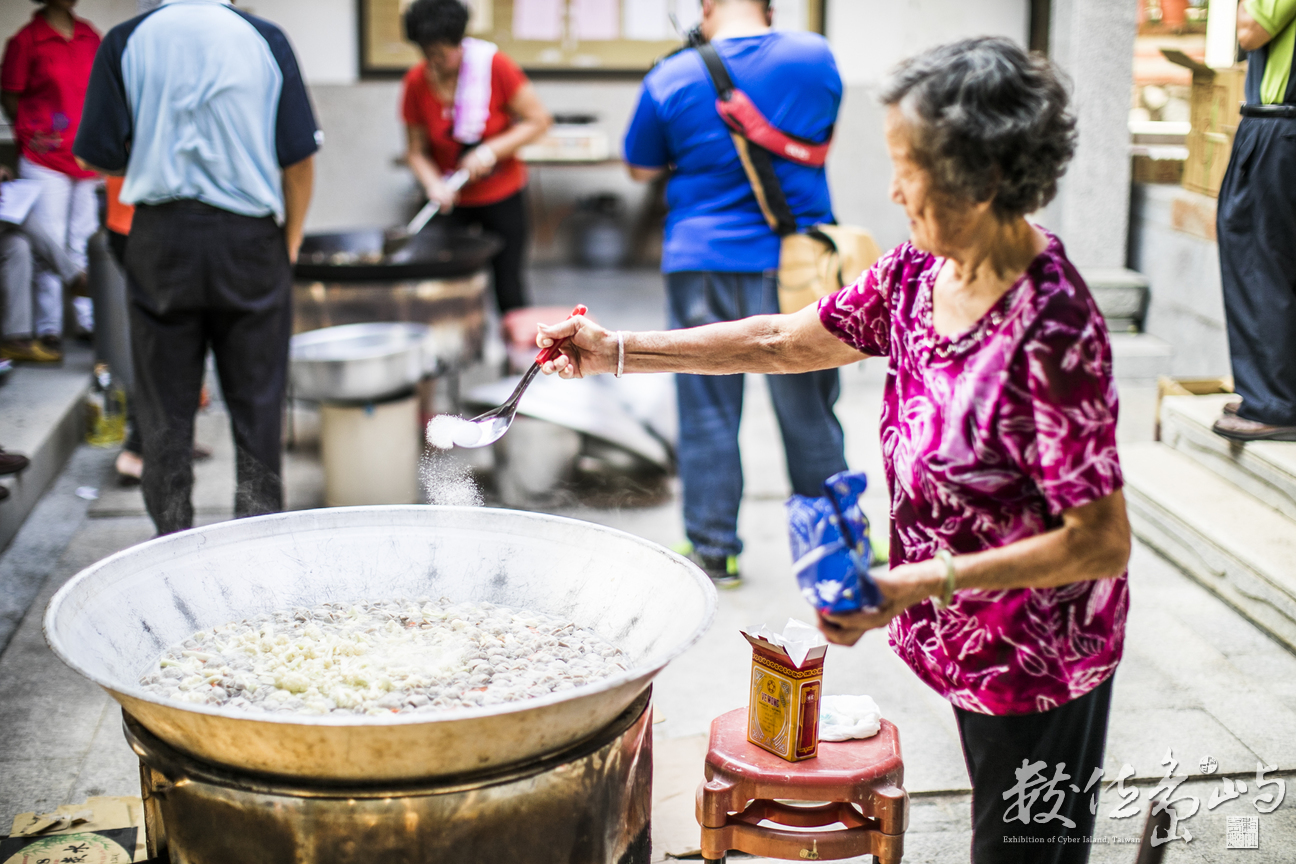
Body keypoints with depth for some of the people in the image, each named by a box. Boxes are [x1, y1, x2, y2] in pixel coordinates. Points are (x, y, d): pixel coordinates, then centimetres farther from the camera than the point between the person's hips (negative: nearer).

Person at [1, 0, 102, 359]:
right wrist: (31, 134, -5)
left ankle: (90, 320, 20)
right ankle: (48, 329, 7)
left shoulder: (89, 35, 9)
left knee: (86, 243, 11)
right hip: (46, 159, -4)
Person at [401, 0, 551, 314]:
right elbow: (417, 151, -2)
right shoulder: (416, 82, -8)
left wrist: (491, 151, -21)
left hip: (502, 194, -1)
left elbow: (538, 120, -11)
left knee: (508, 288, 0)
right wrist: (434, 184, -21)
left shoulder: (493, 65, -14)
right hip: (453, 201, 2)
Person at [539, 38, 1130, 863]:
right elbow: (782, 342, 7)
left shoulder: (1051, 332, -30)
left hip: (1040, 665, -7)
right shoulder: (917, 273, -5)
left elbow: (1101, 544, -26)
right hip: (969, 641, 7)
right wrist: (617, 351, 5)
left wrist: (920, 582, -29)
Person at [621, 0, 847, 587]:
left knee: (708, 412, 8)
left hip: (703, 264, -1)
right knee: (808, 411, 12)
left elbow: (641, 169, 8)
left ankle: (712, 550, 14)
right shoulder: (816, 58, 0)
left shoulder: (671, 79, -5)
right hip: (796, 266, 1)